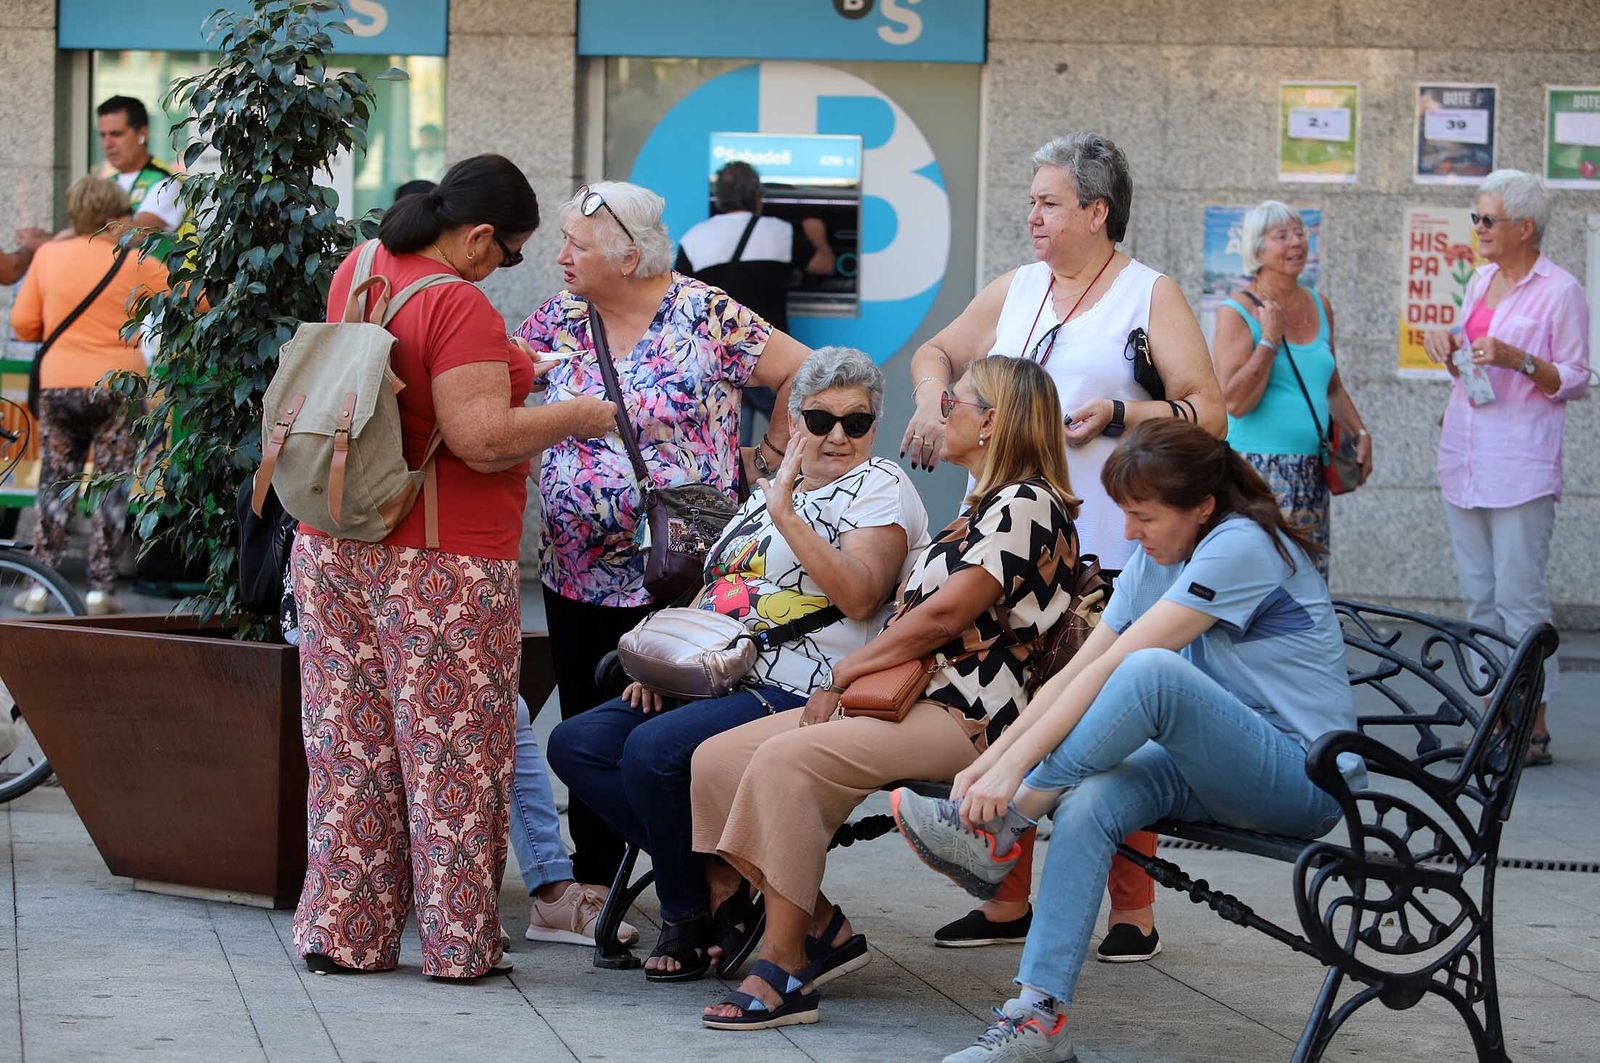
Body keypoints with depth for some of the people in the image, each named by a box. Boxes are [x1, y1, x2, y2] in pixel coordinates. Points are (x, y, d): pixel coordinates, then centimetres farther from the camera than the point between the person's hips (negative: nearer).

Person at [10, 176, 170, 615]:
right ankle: (101, 588, 1)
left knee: (56, 483, 12)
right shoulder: (137, 263, -5)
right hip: (118, 383, -2)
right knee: (112, 487, 4)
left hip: (58, 383, 2)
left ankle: (40, 585, 8)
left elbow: (23, 323, 4)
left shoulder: (47, 255, 2)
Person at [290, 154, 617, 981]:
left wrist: (502, 357, 27)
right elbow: (483, 439, -21)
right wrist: (576, 416, -7)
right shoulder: (459, 307, -17)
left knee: (350, 744, 11)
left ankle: (340, 933, 15)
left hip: (334, 547, 8)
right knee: (452, 752, 2)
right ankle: (458, 942, 7)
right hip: (440, 563, -8)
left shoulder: (358, 270, 9)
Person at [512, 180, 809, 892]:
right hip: (575, 573, 5)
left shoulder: (704, 317, -8)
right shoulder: (561, 320, 7)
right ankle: (594, 879, 21)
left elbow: (804, 373, -5)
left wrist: (766, 462, -3)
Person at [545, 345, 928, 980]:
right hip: (715, 681, 9)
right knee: (575, 745, -5)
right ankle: (721, 885, -7)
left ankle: (690, 915, -8)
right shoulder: (771, 489, 23)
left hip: (800, 697, -9)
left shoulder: (878, 486, -1)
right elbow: (716, 590, 26)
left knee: (654, 751, -30)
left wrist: (786, 515, -20)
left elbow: (859, 597, -17)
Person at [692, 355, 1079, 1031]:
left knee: (786, 759, -31)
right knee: (717, 759, -3)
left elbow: (945, 615, -15)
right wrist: (850, 680, 2)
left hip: (964, 718, -10)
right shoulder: (984, 508, 25)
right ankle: (821, 927, 0)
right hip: (911, 699, 10)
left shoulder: (1026, 505, -8)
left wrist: (846, 672, -6)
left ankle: (783, 974, -29)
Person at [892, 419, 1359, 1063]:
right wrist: (988, 762, -8)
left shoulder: (1242, 546, -18)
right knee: (1087, 804, -24)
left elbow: (1113, 667, -24)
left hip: (1305, 775, -8)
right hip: (1213, 769, 8)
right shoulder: (1155, 560, 10)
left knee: (1150, 671, -33)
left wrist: (1015, 765, -28)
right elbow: (1078, 671, 4)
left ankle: (996, 831, -22)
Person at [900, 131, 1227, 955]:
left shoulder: (1150, 295, 1)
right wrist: (930, 402, 10)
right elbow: (938, 352, 31)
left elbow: (1208, 414, -5)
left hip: (1107, 551, -5)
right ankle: (1008, 901, 16)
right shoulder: (1015, 290, 17)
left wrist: (1118, 414, -17)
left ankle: (1132, 911, 3)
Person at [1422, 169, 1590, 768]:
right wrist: (1448, 350, 4)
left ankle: (1534, 727, -4)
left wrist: (1518, 360, -20)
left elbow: (1576, 382, -6)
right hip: (1463, 458, 7)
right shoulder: (1482, 279, 15)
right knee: (1479, 595, 8)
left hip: (1520, 465, -7)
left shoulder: (1560, 291, -6)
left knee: (1519, 595, -8)